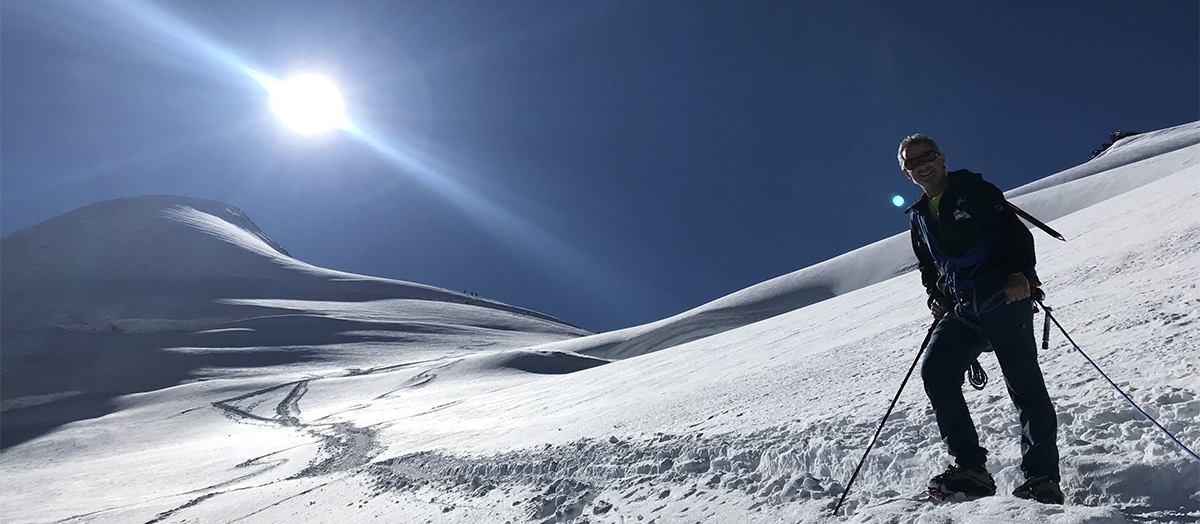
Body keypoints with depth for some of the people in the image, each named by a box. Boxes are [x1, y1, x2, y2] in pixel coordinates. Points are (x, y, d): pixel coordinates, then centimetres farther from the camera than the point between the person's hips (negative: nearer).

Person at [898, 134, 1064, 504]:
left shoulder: (974, 191, 5)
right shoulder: (919, 218, 21)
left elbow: (1015, 231, -5)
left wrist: (1020, 273, -22)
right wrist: (937, 297, 9)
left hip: (1004, 300, -5)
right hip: (962, 311, 5)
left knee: (1024, 383, -9)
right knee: (935, 371, -14)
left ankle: (1042, 477, -2)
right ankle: (969, 467, -12)